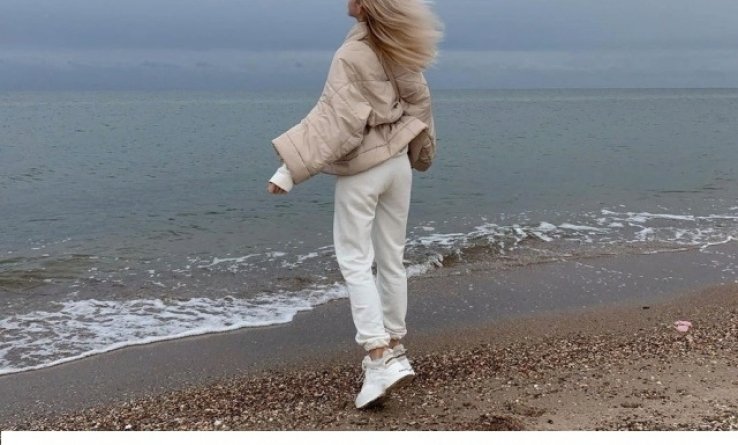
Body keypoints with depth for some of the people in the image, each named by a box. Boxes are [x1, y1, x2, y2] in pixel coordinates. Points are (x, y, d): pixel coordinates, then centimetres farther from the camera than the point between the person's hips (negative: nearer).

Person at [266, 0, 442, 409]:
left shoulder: (351, 56, -19)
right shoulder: (401, 50, 3)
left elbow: (335, 120, -24)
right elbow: (419, 103, 13)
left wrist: (291, 168, -23)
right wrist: (422, 152, 28)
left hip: (362, 169, -7)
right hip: (398, 163, 7)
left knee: (355, 261, 0)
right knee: (391, 259, 13)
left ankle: (380, 358, -8)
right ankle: (394, 348, 23)